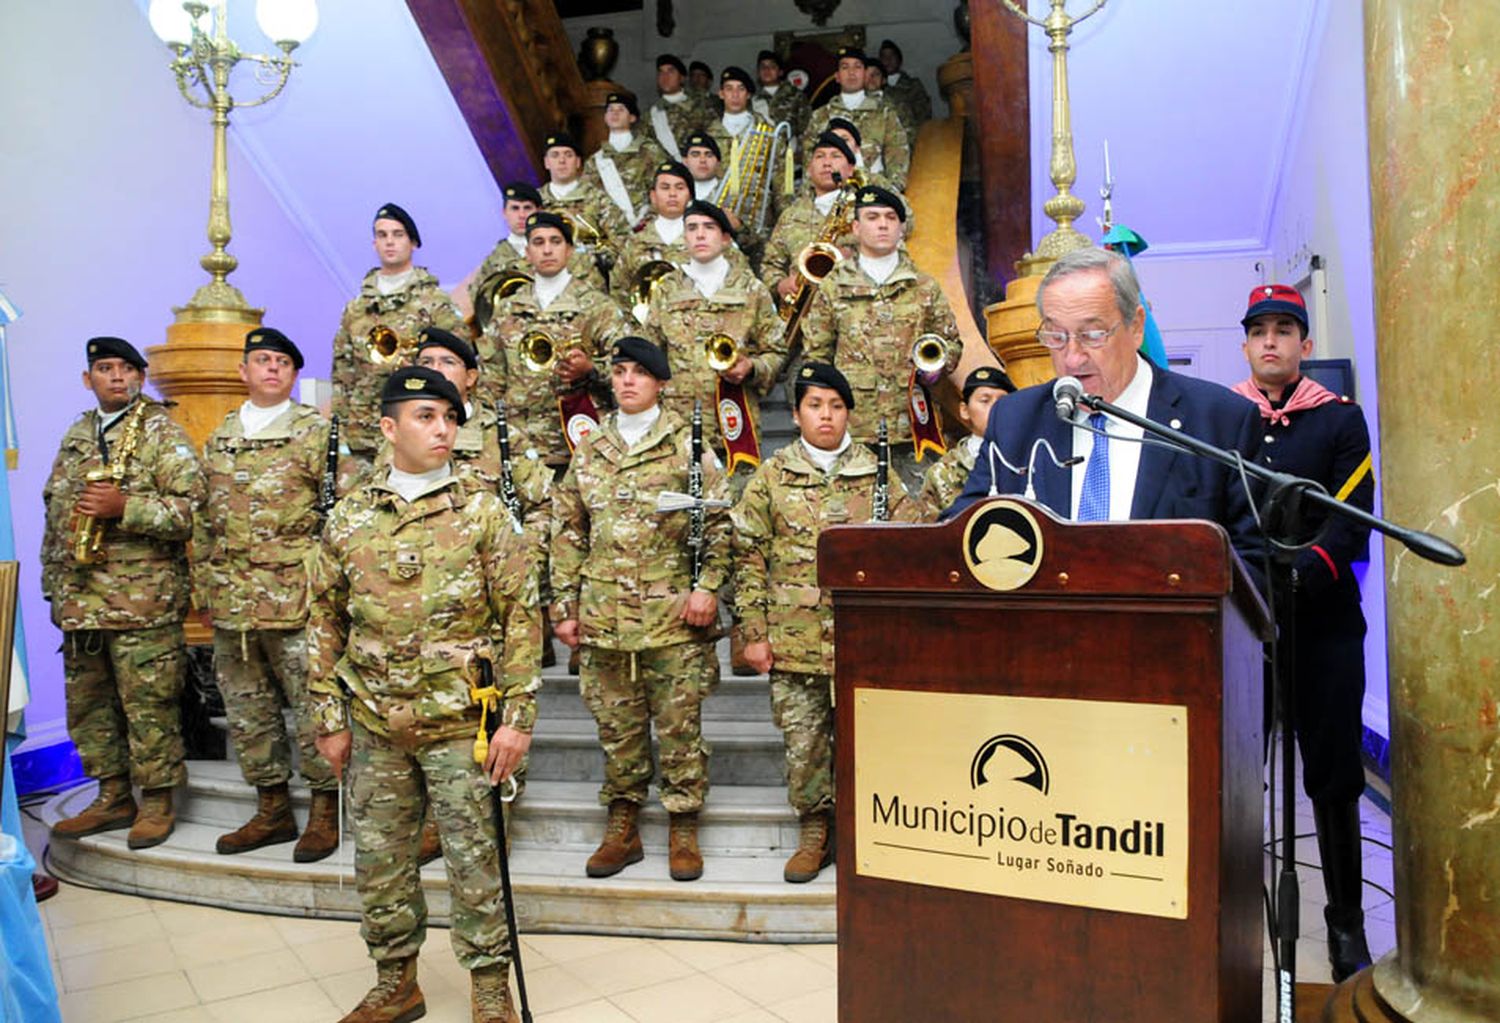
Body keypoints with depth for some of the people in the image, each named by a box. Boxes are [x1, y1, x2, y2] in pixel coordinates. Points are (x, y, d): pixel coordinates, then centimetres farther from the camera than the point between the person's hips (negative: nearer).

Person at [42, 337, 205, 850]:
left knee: (149, 703, -3)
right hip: (79, 597, 7)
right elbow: (54, 509, 25)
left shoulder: (163, 433, -3)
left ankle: (157, 801, 10)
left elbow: (189, 508, -12)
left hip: (142, 598, -7)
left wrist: (125, 507, -24)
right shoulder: (75, 436, 18)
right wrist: (53, 580, 19)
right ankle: (113, 796, 26)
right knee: (87, 701, 13)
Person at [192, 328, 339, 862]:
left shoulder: (318, 432, -1)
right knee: (247, 711, 12)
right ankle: (272, 810, 25)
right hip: (232, 599, 6)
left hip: (296, 598, -6)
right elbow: (203, 521, 18)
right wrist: (204, 592, 14)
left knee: (312, 706, 0)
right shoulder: (219, 438, 15)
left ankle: (325, 811, 13)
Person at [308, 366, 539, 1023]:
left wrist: (517, 716, -9)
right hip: (374, 723, 3)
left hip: (459, 721, -3)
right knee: (378, 861, 13)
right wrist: (330, 718, 7)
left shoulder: (482, 511, -4)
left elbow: (521, 615, -5)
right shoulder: (348, 517, 5)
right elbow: (325, 622, 10)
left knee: (472, 859, 5)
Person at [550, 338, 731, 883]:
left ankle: (684, 831, 16)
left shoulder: (687, 445, 3)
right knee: (616, 725, 11)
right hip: (602, 615, 3)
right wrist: (565, 606, 8)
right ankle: (622, 828, 23)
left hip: (673, 615, -3)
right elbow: (567, 533, 13)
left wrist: (707, 587, -10)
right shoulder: (589, 452, 13)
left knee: (679, 723, 3)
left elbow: (718, 523, 0)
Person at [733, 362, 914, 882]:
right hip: (795, 638, 0)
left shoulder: (876, 473, 6)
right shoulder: (771, 477, 4)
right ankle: (815, 830, 24)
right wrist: (755, 632, -1)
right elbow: (749, 556, 4)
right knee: (802, 740, 7)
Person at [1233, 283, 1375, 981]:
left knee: (1332, 776, 6)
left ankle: (1346, 921, 21)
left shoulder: (1341, 420, 6)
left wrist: (1297, 576, -20)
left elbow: (1352, 522, -4)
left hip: (1322, 623, 0)